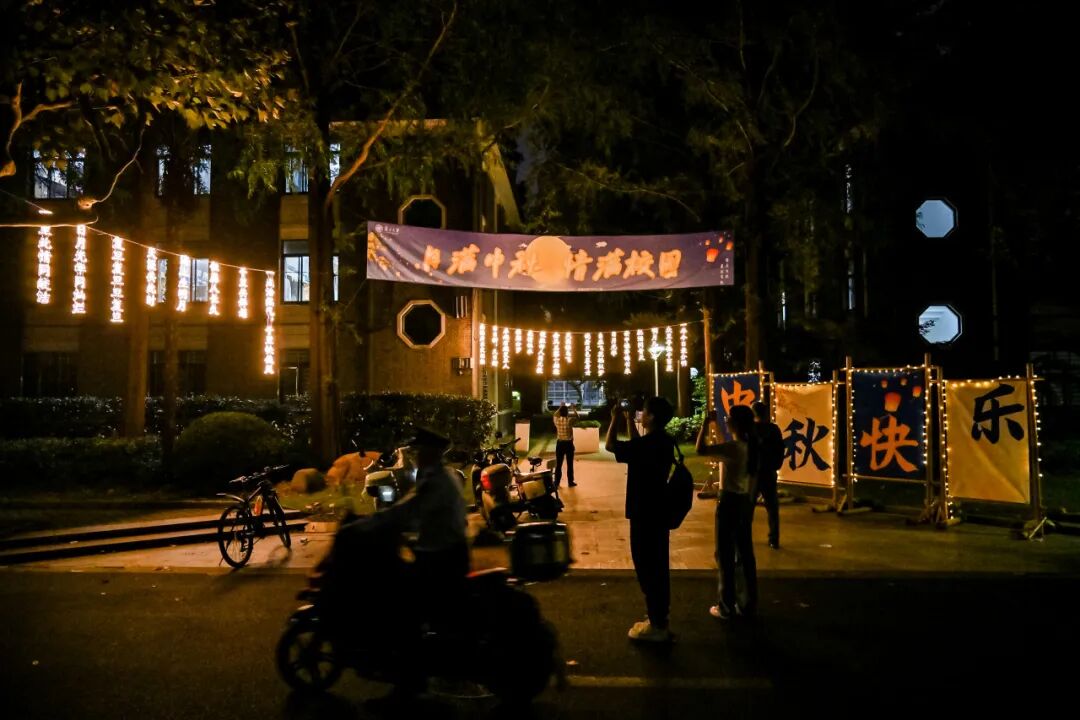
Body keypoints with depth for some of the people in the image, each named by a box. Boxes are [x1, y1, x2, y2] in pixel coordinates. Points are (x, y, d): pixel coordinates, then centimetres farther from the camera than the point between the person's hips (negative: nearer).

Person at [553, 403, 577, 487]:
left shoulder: (557, 420, -6)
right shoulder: (570, 420, -14)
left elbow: (555, 415, 19)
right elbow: (577, 417, 7)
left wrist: (560, 407, 26)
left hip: (559, 443, 3)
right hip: (568, 443, -2)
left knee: (558, 464, 8)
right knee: (570, 464, 8)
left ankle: (557, 482, 11)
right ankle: (570, 482, 15)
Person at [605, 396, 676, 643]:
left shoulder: (647, 444, -23)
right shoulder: (663, 442, 5)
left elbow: (609, 445, -12)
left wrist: (616, 419, -1)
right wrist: (628, 419, 21)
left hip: (644, 514, -9)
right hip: (658, 511, 9)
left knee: (647, 567, 0)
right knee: (658, 566, 16)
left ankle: (657, 626, 8)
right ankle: (660, 619, 27)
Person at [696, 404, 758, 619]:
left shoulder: (733, 447, -20)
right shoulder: (750, 446, 6)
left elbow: (701, 450, -28)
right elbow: (752, 478, 12)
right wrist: (749, 499, 20)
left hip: (729, 501, -8)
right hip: (744, 501, 8)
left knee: (725, 553, 1)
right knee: (745, 552, 14)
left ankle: (725, 606, 9)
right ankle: (750, 603, 22)